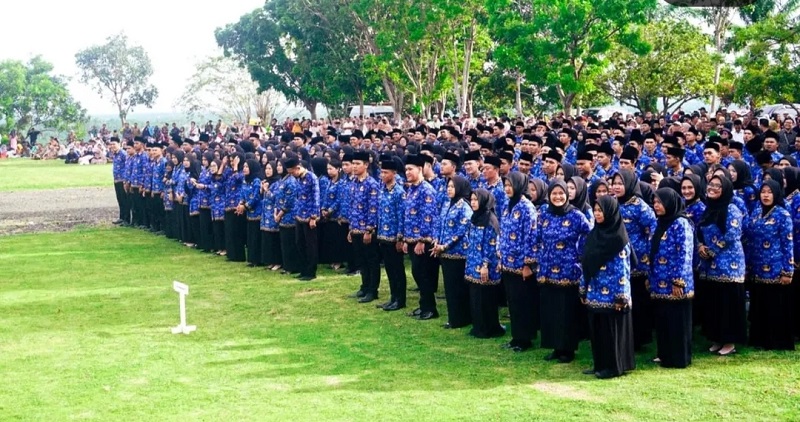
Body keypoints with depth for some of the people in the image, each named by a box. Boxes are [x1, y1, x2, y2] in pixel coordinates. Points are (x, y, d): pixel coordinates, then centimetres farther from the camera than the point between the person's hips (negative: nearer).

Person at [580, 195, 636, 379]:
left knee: (612, 329, 0)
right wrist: (583, 289, 13)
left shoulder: (619, 238, -12)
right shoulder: (594, 235, 9)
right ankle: (600, 364, 20)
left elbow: (623, 269, -14)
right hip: (595, 292, 7)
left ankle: (614, 367, 9)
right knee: (596, 329, 11)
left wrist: (621, 295, -17)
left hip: (611, 294, -7)